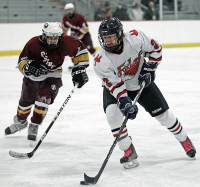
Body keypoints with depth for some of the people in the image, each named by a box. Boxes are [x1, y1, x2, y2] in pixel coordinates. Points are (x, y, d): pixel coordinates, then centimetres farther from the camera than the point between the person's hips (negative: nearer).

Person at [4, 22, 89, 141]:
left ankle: (34, 127, -6)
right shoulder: (34, 43, -28)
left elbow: (80, 50, -10)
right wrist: (29, 66, -42)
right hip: (33, 76, 1)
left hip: (52, 76, -1)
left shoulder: (65, 42, -26)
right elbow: (22, 61, -20)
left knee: (43, 98, -24)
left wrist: (80, 69, -14)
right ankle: (20, 122, 46)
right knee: (26, 101, 15)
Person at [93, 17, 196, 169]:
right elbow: (114, 85, -28)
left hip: (142, 82, 1)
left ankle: (185, 140, 30)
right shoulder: (101, 60, -29)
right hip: (114, 87, -1)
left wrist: (149, 68, -15)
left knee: (163, 113, 3)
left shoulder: (135, 37, -27)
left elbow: (155, 49, -8)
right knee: (113, 113, -27)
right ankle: (129, 152, -12)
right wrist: (125, 103, -40)